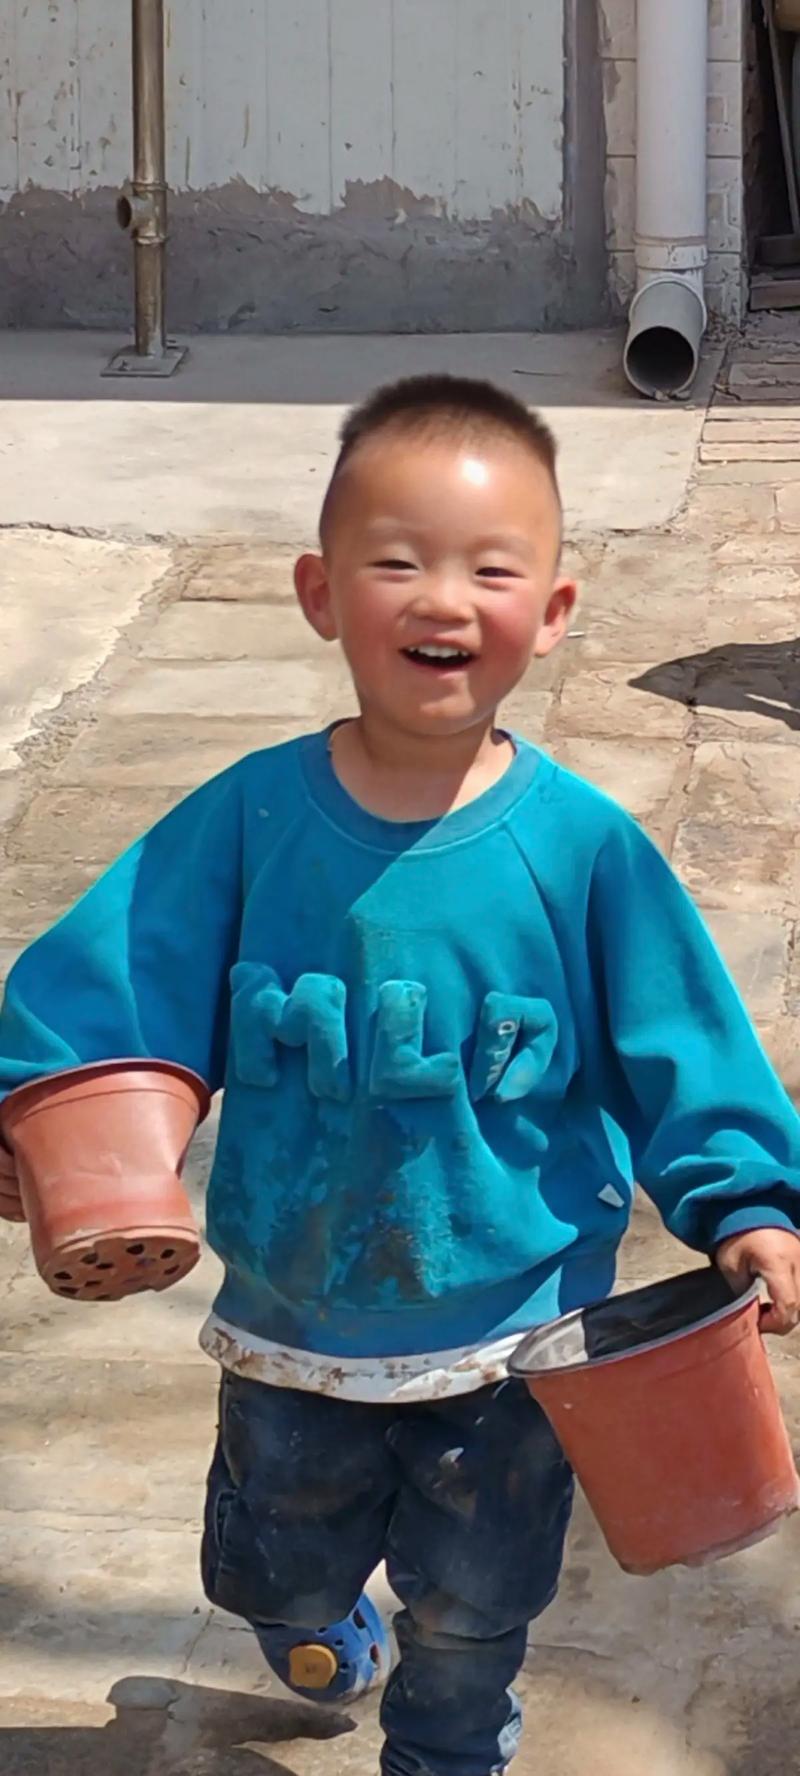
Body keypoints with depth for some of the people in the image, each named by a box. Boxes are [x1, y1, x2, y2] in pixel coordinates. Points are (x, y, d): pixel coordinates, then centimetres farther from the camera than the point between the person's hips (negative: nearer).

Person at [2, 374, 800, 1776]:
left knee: (472, 1617, 19)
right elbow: (116, 984, -11)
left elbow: (681, 1046, -9)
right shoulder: (246, 821, -14)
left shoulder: (581, 845, -17)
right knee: (279, 1574, 26)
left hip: (509, 1334, -1)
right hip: (291, 1329, 2)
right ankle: (317, 1622, 62)